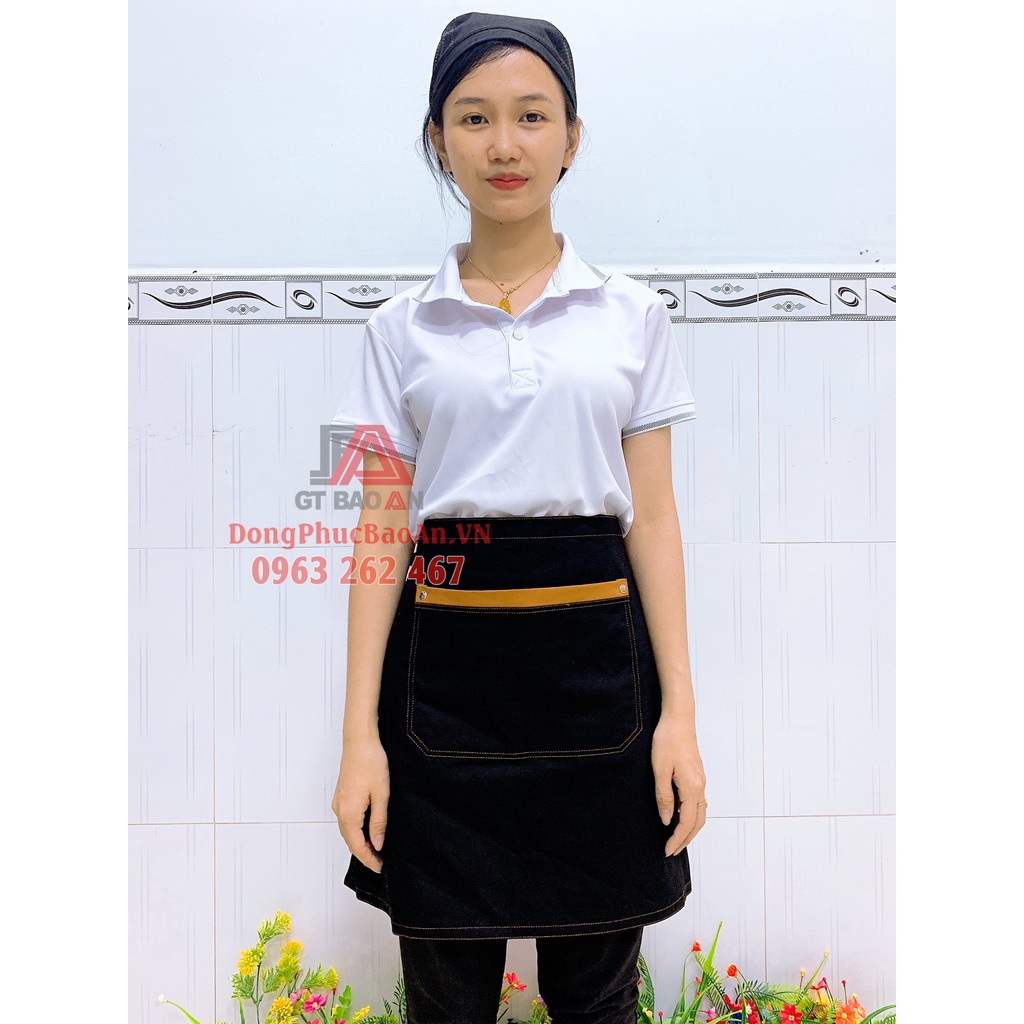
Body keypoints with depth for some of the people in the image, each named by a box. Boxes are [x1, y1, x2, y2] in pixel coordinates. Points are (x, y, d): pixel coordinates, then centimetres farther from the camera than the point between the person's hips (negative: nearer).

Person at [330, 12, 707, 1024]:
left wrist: (678, 712, -2)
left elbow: (651, 520, 4)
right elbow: (382, 533, 2)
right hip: (444, 665, 0)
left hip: (595, 661, 0)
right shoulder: (400, 327, 5)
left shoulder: (632, 315, 6)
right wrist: (360, 734, -2)